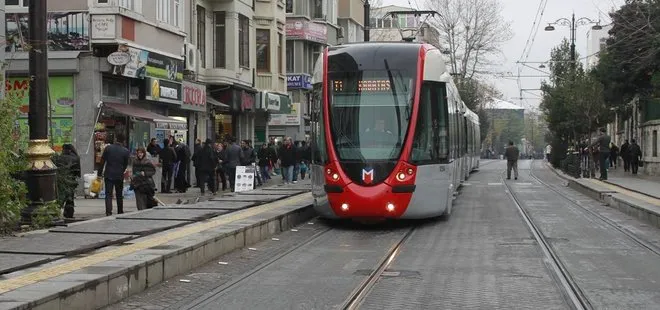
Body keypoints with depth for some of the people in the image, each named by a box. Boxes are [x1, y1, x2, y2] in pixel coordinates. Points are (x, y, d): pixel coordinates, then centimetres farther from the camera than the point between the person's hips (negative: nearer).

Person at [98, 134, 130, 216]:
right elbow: (126, 164, 4)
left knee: (108, 194, -1)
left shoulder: (108, 148, -4)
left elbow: (102, 161, -2)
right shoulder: (126, 151, -4)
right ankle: (120, 212, 22)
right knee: (119, 195, 15)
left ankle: (108, 211, -15)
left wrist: (100, 173, 5)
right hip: (119, 175, 1)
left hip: (108, 175, -1)